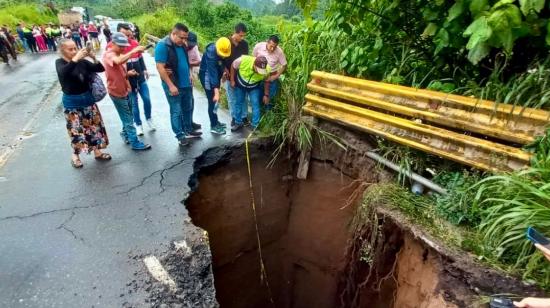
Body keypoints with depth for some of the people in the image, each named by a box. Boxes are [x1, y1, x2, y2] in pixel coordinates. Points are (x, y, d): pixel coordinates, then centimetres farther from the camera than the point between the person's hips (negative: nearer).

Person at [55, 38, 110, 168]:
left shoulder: (82, 62, -2)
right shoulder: (59, 62, -9)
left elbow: (100, 69, -3)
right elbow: (63, 73, -31)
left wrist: (94, 58, -20)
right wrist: (75, 59, -37)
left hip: (88, 98, 3)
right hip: (72, 102, -3)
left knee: (95, 125, 10)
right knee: (76, 130, 1)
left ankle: (97, 151, 26)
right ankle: (75, 155, 20)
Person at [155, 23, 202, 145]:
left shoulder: (181, 45, 6)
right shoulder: (162, 46, -16)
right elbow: (160, 68, -19)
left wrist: (189, 75, 12)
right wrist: (171, 86, -21)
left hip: (186, 84, 8)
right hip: (174, 86, -7)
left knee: (187, 109, 17)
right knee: (176, 111, 4)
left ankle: (188, 131, 32)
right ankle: (180, 135, 15)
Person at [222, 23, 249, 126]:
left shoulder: (245, 44, -2)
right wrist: (225, 70, -14)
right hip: (229, 75, -1)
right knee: (231, 98, 7)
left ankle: (244, 116, 20)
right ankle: (234, 117, 20)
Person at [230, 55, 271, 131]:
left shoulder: (267, 70, -32)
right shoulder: (243, 60, -38)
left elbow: (266, 81, -10)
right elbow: (233, 66, -16)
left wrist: (266, 95, -5)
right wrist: (232, 80, -12)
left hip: (254, 88, 0)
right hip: (240, 85, 0)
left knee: (256, 104, -8)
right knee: (238, 103, 9)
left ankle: (255, 125, 7)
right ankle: (238, 123, 27)